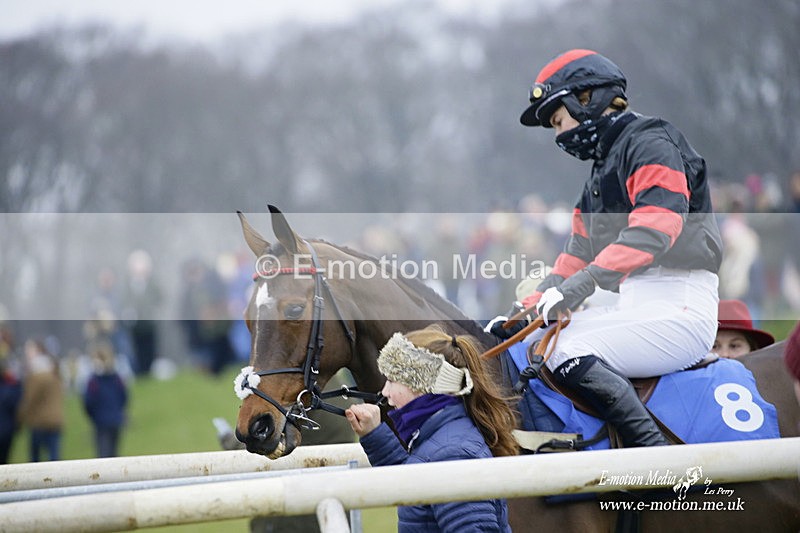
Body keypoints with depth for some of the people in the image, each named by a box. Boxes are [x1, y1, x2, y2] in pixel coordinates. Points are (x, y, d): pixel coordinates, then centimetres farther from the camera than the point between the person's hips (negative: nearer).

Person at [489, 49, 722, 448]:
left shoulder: (650, 143, -6)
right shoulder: (604, 166, 25)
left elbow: (657, 224, -23)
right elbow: (580, 251, 24)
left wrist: (585, 281, -33)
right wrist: (530, 308, 10)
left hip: (680, 309, -10)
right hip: (635, 307, 10)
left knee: (568, 354, -29)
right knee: (521, 341, 4)